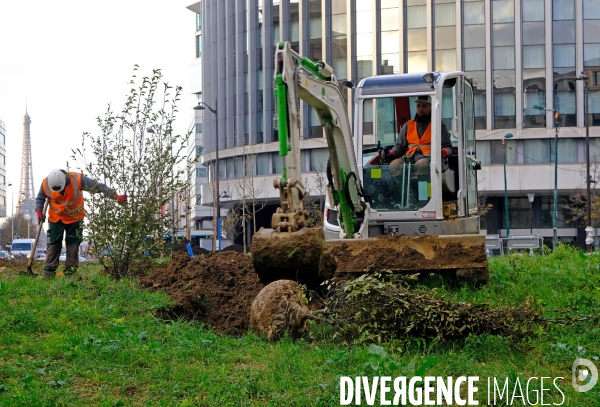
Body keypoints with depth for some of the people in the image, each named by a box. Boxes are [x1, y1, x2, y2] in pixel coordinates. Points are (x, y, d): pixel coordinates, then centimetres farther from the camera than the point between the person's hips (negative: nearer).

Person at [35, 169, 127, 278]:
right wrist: (39, 211, -15)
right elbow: (40, 198, 2)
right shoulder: (45, 184, -19)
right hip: (55, 217, 1)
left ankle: (70, 272, 7)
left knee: (73, 244, 2)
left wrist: (116, 196, -25)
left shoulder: (78, 180, -27)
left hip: (75, 217, -1)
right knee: (53, 243, -3)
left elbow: (99, 187, -22)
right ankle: (48, 271, -1)